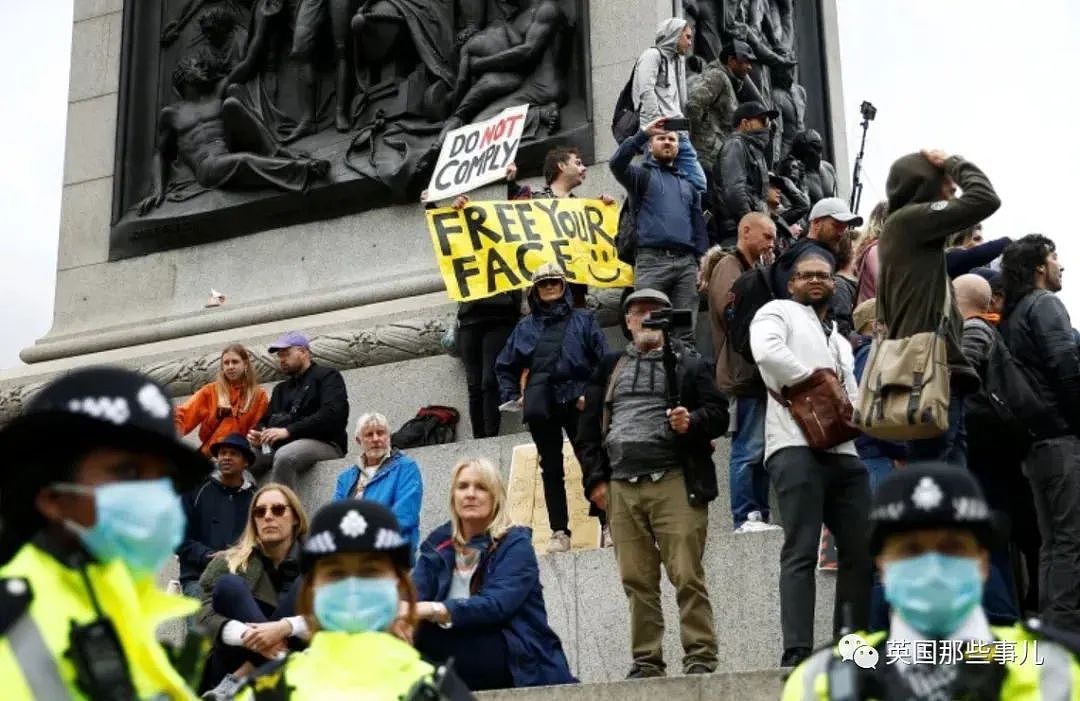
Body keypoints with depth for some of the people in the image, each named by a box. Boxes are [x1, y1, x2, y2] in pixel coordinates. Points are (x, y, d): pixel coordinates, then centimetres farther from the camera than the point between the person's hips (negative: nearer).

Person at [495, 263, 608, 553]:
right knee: (551, 469, 5)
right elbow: (505, 366, 22)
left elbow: (604, 360, 2)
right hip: (541, 407, 3)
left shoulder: (583, 320, 8)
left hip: (577, 402, -2)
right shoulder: (525, 327, 15)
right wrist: (513, 397, 11)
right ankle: (559, 532, 8)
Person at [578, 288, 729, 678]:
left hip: (674, 482, -3)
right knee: (637, 581, 4)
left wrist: (693, 421, -17)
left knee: (687, 575, -7)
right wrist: (595, 479, 5)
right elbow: (589, 426, 15)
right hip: (621, 487, 3)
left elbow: (719, 413, 4)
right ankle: (647, 661, 9)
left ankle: (700, 658, -3)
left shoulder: (689, 364, 12)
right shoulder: (609, 369, 21)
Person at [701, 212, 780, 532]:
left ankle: (760, 515, 12)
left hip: (758, 372, 9)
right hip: (744, 372, -9)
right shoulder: (729, 265, -4)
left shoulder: (753, 269, 24)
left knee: (761, 449, 9)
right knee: (748, 450, -9)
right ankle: (745, 517, -6)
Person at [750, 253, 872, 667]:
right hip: (797, 446, -8)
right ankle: (797, 655, -17)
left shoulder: (839, 341, 31)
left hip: (843, 450, 8)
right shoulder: (778, 312, 8)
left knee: (861, 551, 4)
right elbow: (767, 352, -14)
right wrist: (813, 377, -5)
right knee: (801, 552, -13)